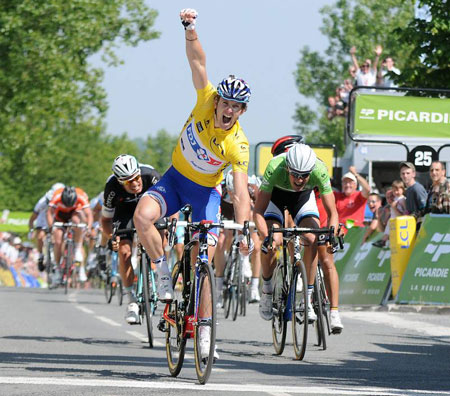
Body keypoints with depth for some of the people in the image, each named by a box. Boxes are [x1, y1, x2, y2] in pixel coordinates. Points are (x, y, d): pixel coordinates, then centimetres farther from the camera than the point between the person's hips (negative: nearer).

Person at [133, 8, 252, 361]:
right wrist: (191, 30, -45)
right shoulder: (206, 101, -19)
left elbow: (241, 194, -27)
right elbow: (198, 62, -28)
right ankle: (164, 272, -7)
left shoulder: (238, 146, -25)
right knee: (142, 216, -28)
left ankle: (205, 330, 2)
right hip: (175, 179, 2)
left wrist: (243, 229, -39)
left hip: (205, 193, -2)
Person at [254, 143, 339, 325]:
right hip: (275, 194, -1)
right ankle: (267, 292, 1)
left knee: (312, 240, -22)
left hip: (304, 196, 1)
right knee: (271, 244, -23)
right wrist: (266, 237, -52)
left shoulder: (320, 170, -35)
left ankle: (308, 297, -11)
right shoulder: (275, 168, -39)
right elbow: (258, 211, -36)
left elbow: (332, 212, -28)